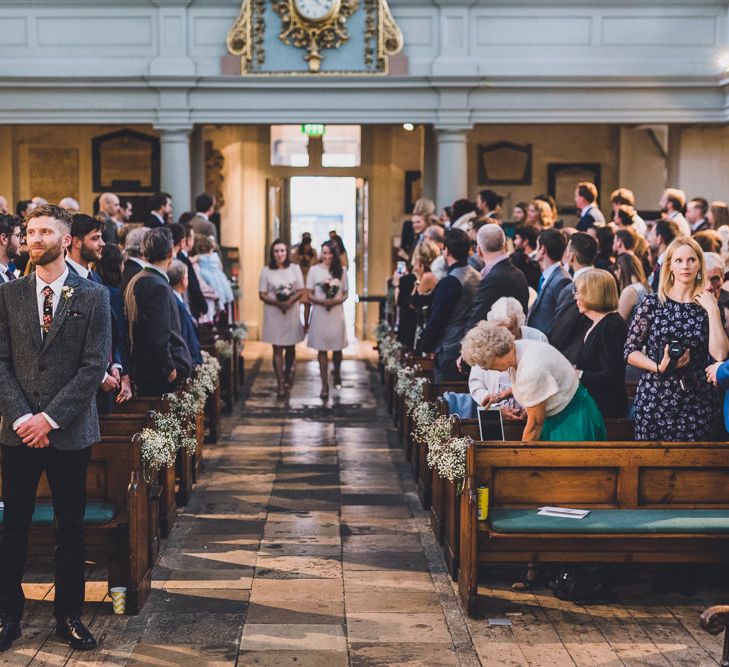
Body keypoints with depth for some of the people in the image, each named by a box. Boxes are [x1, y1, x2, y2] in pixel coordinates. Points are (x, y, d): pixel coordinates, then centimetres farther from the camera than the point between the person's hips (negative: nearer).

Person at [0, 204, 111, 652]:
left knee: (71, 527, 7)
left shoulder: (93, 296, 0)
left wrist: (51, 418, -12)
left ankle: (69, 615, 19)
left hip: (70, 430, -1)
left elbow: (95, 366, -6)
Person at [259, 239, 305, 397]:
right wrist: (278, 303, -17)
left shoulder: (295, 268, 2)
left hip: (292, 312, 1)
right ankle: (280, 384, -1)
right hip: (273, 313, -1)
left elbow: (300, 291, 1)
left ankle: (288, 374, 37)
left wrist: (290, 301, -17)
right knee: (277, 349, -2)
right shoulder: (266, 271, -1)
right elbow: (262, 294, -2)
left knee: (290, 347, 11)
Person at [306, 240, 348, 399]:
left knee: (337, 348, 9)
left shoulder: (341, 271, 4)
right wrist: (322, 301, -18)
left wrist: (337, 301, -13)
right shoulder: (314, 270, 0)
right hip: (320, 313, -1)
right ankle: (325, 385, 2)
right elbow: (309, 295, -1)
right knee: (322, 349, -1)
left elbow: (345, 294, 8)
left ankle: (337, 376, 35)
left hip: (337, 313, 1)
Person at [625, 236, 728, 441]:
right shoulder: (652, 304, 0)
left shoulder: (707, 306, 4)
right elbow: (630, 352, 0)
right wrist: (659, 367, -14)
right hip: (654, 399, -1)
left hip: (696, 402, 1)